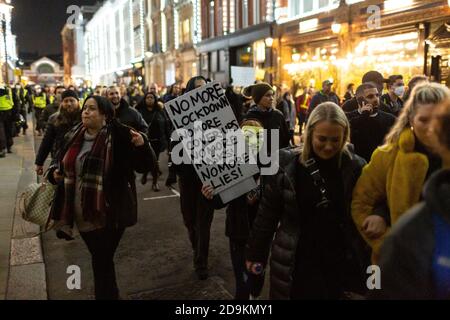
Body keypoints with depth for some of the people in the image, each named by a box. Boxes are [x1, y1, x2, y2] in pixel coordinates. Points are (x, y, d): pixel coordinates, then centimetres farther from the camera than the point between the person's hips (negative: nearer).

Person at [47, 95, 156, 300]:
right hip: (82, 214, 6)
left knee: (102, 262, 3)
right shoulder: (73, 137, 5)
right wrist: (55, 173, 1)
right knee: (100, 260, 22)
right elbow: (60, 163, 22)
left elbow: (145, 166, -16)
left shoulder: (118, 137, -14)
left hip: (108, 214, -6)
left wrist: (141, 145, -34)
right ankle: (111, 294, 45)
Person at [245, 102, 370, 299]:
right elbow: (267, 213, -3)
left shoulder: (355, 167, -7)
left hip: (339, 262, 2)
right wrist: (256, 253, 3)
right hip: (297, 261, -1)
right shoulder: (287, 164, -11)